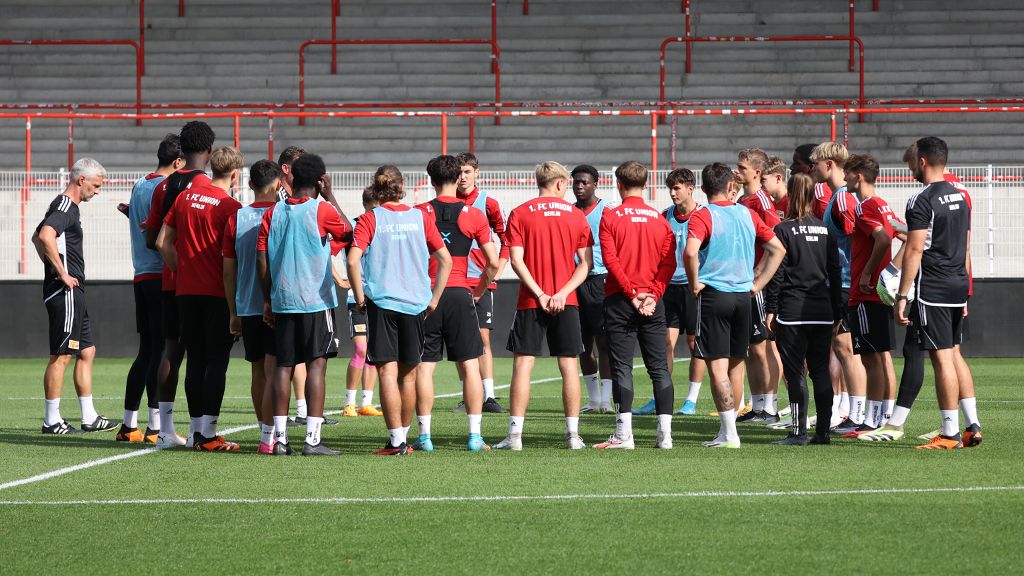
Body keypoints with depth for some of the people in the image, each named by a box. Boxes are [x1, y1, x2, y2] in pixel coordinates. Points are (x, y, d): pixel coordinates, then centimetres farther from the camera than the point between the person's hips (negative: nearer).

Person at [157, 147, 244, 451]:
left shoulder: (185, 197, 8)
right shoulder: (230, 207, -10)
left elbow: (163, 242, 9)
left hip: (186, 292, 6)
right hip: (218, 294, -6)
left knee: (195, 360, 11)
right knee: (216, 361, -2)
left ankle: (197, 431, 12)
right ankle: (208, 434, -5)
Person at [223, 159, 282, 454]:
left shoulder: (235, 219, 3)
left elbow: (228, 271, 6)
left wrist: (233, 313, 14)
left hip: (246, 308, 4)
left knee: (258, 372, 13)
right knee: (273, 371, -5)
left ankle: (266, 433, 21)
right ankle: (268, 437, -10)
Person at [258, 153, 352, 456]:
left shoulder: (273, 212, 6)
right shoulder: (321, 210, -5)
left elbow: (261, 259, 5)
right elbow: (348, 233, 10)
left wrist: (267, 300, 12)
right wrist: (330, 197, 13)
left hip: (282, 302, 4)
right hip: (316, 300, -4)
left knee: (283, 366, 6)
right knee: (316, 364, -3)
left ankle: (280, 438, 3)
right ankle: (312, 439, -9)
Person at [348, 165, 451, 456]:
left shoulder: (370, 219, -3)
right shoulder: (420, 217, 4)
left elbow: (353, 260, -15)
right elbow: (445, 260, 2)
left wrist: (359, 297, -4)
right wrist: (433, 299, 8)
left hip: (380, 302, -3)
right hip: (414, 303, 3)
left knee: (387, 372, -3)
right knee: (408, 374, 13)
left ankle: (396, 440, -9)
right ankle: (404, 437, 21)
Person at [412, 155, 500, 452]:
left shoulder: (419, 213, -1)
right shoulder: (474, 215, 1)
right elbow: (494, 262, -1)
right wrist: (479, 289, 15)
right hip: (460, 294, 0)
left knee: (424, 366, 4)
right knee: (469, 366, 5)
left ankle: (424, 436, 2)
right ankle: (475, 435, 3)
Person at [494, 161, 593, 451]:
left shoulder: (520, 214, 0)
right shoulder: (576, 215, 5)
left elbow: (516, 259, -8)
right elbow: (587, 262, 0)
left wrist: (540, 294, -9)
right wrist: (561, 294, -7)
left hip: (531, 302, -1)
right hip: (567, 303, 1)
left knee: (522, 365, 0)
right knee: (569, 366, 6)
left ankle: (515, 435, -4)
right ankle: (573, 434, 6)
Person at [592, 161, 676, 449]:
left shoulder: (611, 217, -3)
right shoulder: (660, 218, 6)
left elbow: (610, 260, -11)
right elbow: (669, 262, -1)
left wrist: (632, 292, -10)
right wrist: (653, 294, -6)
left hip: (620, 299, -3)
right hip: (653, 303, 3)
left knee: (622, 366, -2)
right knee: (659, 367, 5)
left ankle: (624, 434, -6)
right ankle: (665, 433, 1)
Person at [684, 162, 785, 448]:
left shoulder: (702, 216, -8)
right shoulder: (747, 214, 8)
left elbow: (690, 252, -25)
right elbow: (778, 249, 12)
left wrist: (695, 283, -10)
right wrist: (757, 284, 12)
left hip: (713, 294, -5)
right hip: (742, 296, 5)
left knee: (717, 365, -4)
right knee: (736, 363, 14)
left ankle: (730, 434, -9)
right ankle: (728, 428, 21)